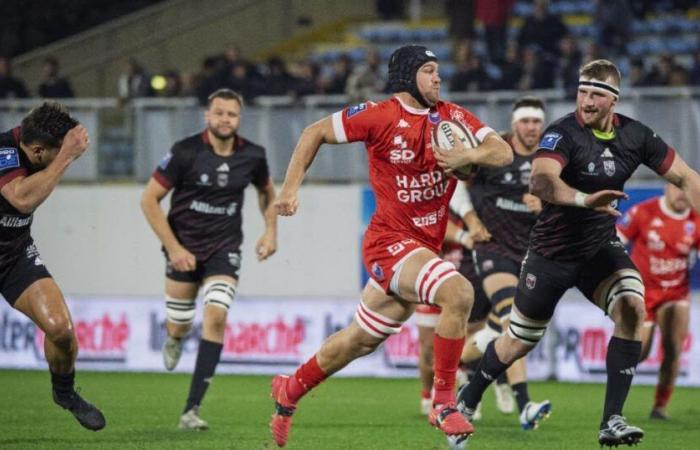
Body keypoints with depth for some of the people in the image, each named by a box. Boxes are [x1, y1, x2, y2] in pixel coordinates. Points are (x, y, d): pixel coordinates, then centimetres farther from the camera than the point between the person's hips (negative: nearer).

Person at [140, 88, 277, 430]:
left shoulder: (252, 156, -4)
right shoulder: (185, 152, -14)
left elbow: (266, 191, 18)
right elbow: (149, 199, -9)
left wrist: (271, 231, 5)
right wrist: (173, 248, -13)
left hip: (224, 249, 1)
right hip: (184, 249, -1)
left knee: (216, 316, -20)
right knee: (180, 326, 6)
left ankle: (192, 409, -18)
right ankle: (174, 339, 50)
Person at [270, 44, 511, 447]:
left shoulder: (451, 116, 5)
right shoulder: (380, 116, -9)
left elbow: (503, 152, -1)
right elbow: (315, 133, 0)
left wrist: (469, 155, -21)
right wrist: (291, 187, -6)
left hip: (425, 245, 6)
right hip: (390, 241, -6)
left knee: (362, 340, 17)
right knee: (459, 292, -29)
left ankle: (289, 391, 39)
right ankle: (444, 403, -21)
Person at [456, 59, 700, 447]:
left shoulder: (635, 135, -7)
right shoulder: (563, 134, -23)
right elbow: (540, 182, -42)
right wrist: (583, 199, -59)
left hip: (601, 248, 3)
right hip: (552, 251, -3)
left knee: (631, 306, -24)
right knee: (520, 341, 9)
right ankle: (466, 402, 39)